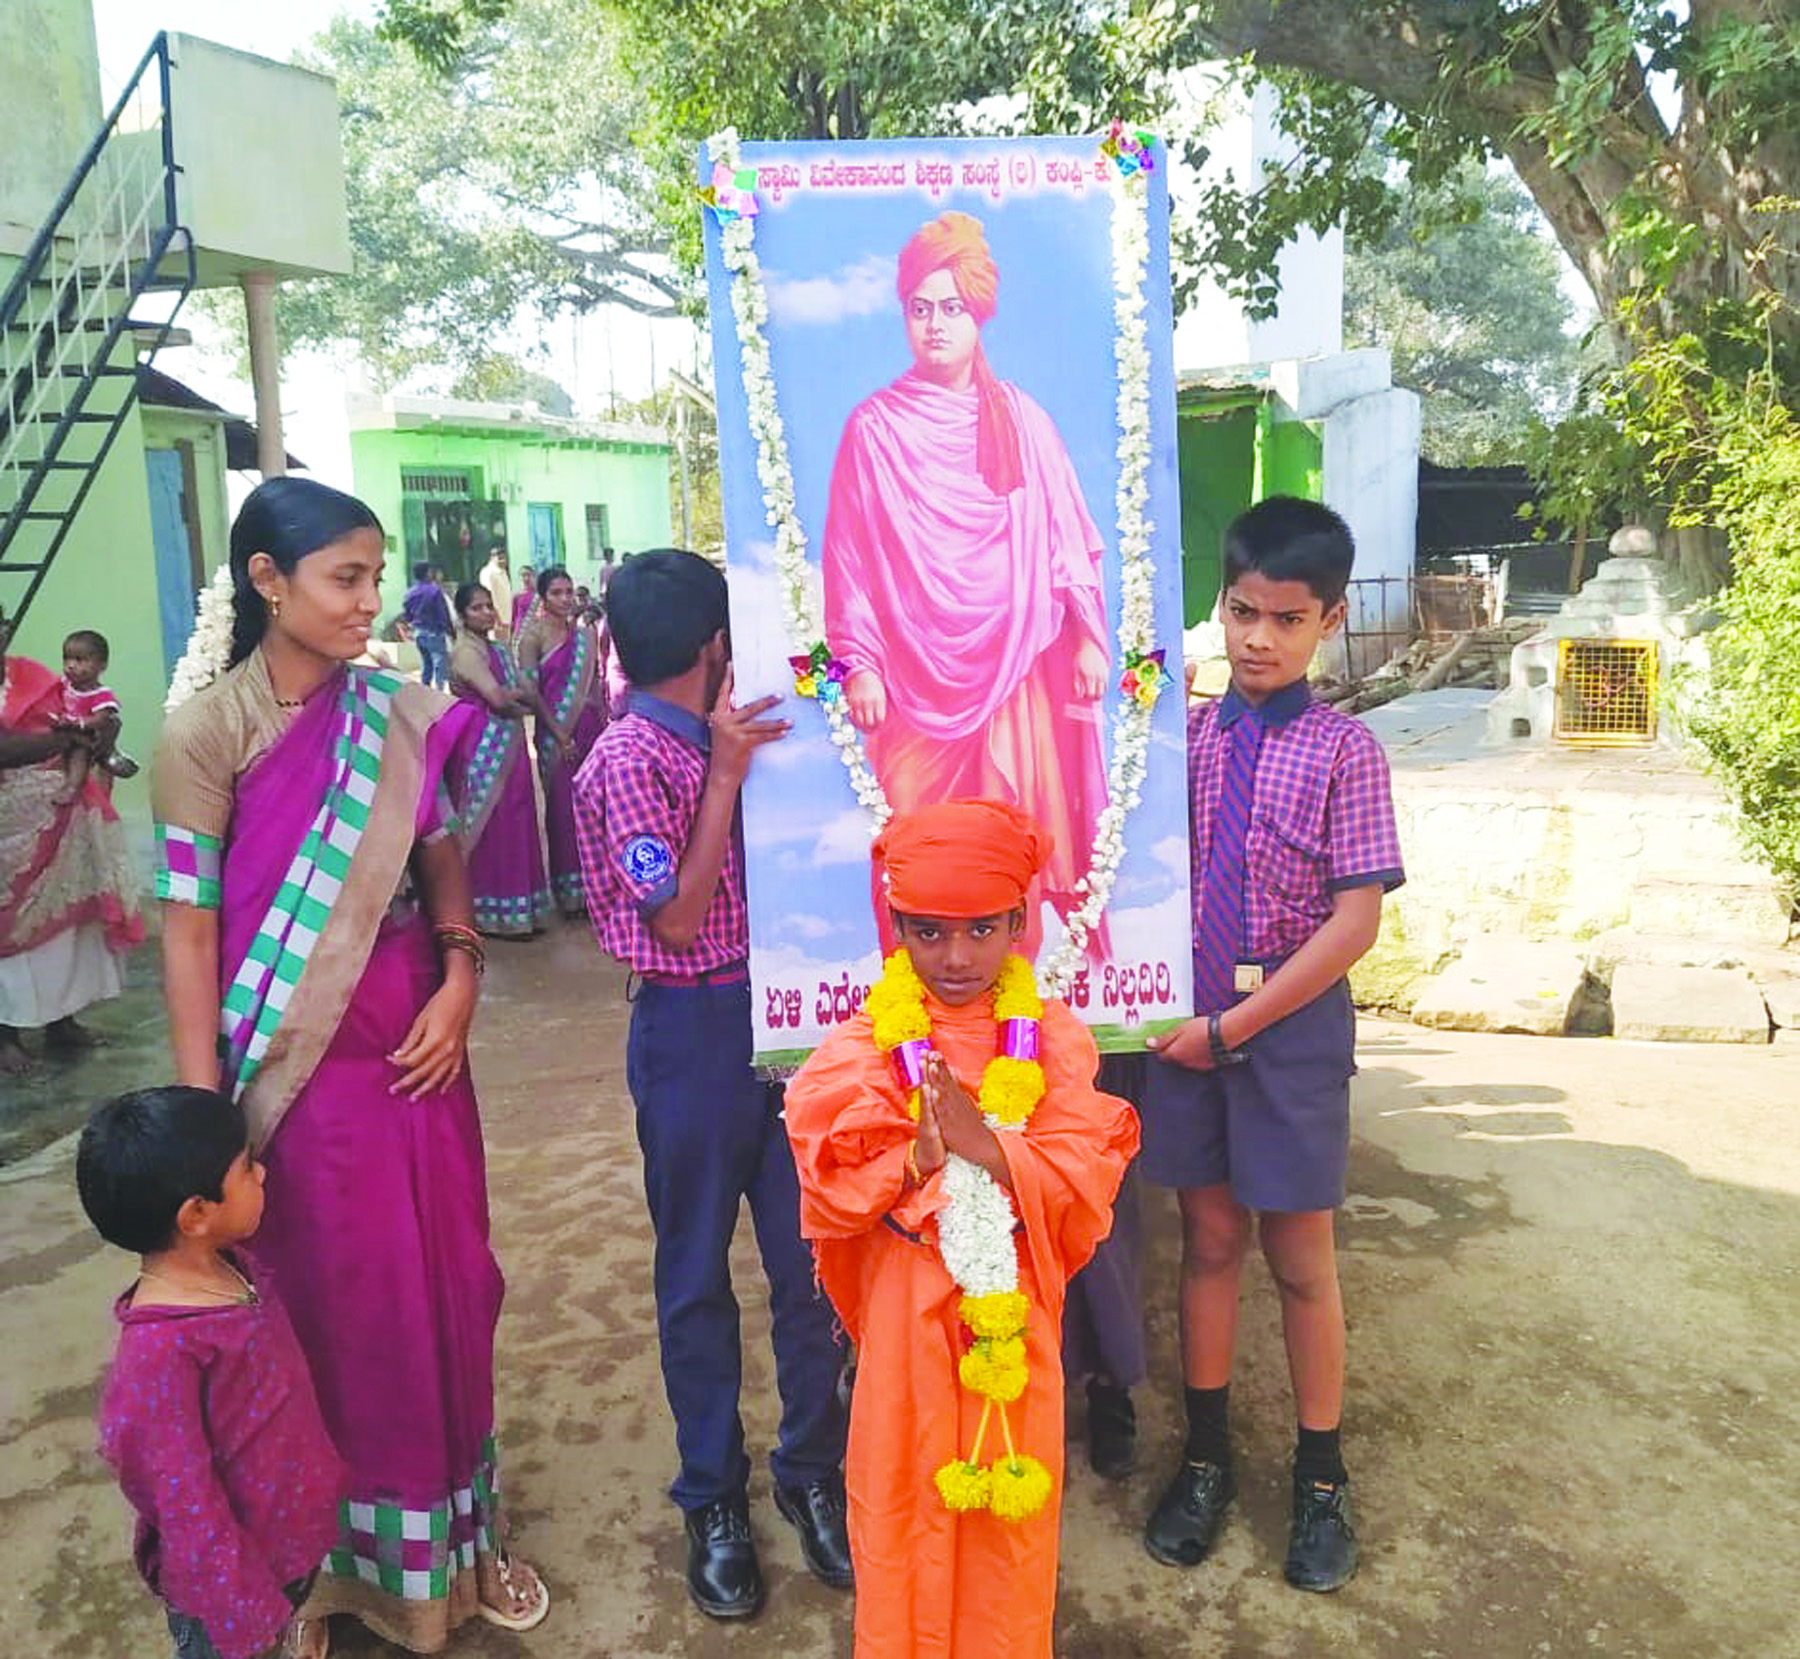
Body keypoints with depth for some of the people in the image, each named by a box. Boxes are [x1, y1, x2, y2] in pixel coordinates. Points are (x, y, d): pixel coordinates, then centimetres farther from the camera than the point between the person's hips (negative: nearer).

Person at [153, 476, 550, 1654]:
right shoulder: (207, 733, -11)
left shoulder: (400, 717, 3)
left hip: (418, 1039, 5)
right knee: (342, 1304, 10)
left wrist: (459, 984, -7)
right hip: (302, 1060, -4)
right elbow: (190, 932, -10)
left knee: (449, 1287, 14)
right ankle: (360, 1558, 34)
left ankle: (462, 1537, 36)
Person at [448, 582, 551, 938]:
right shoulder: (465, 652, -11)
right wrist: (526, 697, -2)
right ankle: (494, 914, 7)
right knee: (490, 827, -2)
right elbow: (497, 697, -19)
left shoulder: (497, 650, 15)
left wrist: (514, 699, -9)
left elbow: (522, 698, 12)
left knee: (515, 823, 10)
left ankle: (519, 911, 19)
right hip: (483, 748, -8)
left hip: (509, 747, 8)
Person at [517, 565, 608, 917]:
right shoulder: (534, 635, -4)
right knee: (562, 806, 3)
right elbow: (530, 690, -8)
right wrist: (560, 735, -13)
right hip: (556, 732, -3)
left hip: (591, 727, 4)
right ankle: (568, 890, 15)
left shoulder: (587, 634, 9)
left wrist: (604, 726, 3)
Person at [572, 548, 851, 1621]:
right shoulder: (627, 761, -12)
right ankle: (714, 1497, 30)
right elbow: (675, 919, -17)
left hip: (783, 1015, 6)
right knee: (699, 1274, 12)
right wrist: (726, 777, -19)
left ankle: (812, 1470, 31)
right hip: (694, 1031, -6)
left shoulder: (730, 742, 7)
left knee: (810, 1259, 12)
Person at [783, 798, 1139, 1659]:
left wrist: (988, 1146, -26)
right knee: (905, 1489, 13)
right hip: (907, 1305, -1)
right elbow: (831, 1190, -11)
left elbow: (1087, 1181, -12)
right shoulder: (864, 1047, -10)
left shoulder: (1054, 1040, -7)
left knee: (1013, 1506, 15)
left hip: (1013, 1306, 1)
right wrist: (919, 1155, -27)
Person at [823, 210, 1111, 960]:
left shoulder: (1020, 419, 8)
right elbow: (849, 556, 2)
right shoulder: (873, 427, 4)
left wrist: (1088, 634, 4)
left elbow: (1066, 534, 10)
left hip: (1013, 671, 1)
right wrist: (858, 663, -3)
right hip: (913, 678, -1)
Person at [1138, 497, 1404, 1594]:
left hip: (1293, 1023, -2)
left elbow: (1355, 923, -12)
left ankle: (1321, 1477, 32)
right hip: (1190, 1020, 3)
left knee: (1300, 1260, 11)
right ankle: (1208, 1455, 34)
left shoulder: (1344, 751, -9)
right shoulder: (1184, 735, 1)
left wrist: (1233, 1027, -13)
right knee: (1211, 1239, 15)